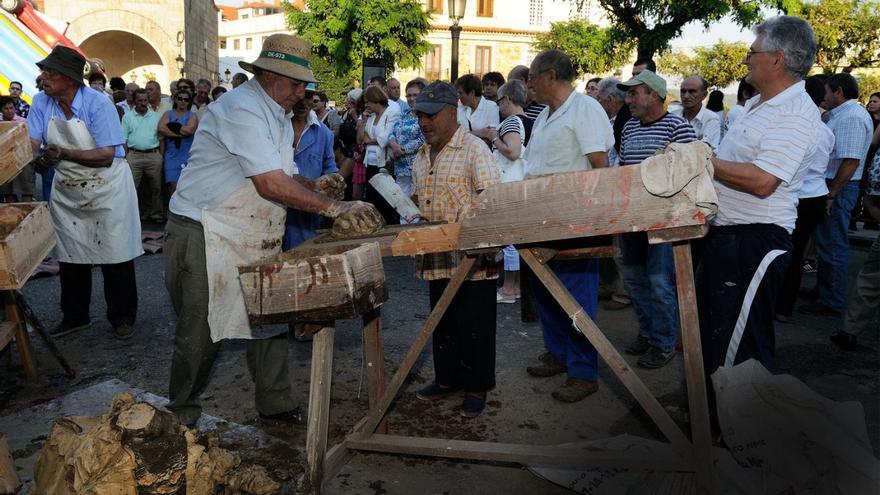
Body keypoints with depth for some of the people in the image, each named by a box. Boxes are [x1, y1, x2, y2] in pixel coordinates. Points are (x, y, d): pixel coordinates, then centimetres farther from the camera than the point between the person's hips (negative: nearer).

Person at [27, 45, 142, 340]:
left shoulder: (97, 103, -18)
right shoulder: (41, 103, -3)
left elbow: (107, 156, -21)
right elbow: (31, 143, -9)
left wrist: (64, 153, -30)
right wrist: (36, 158, -32)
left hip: (106, 190, -5)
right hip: (66, 191, 5)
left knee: (115, 259, 2)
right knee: (70, 259, 13)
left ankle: (122, 318, 17)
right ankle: (74, 317, 28)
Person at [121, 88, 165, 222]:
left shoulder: (156, 116, 11)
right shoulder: (127, 117, 8)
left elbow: (162, 138, 9)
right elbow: (124, 139, 6)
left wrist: (161, 156, 1)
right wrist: (126, 157, -3)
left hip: (153, 155, 1)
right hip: (134, 155, -1)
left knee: (156, 187, 5)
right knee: (131, 187, -2)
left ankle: (157, 214, 13)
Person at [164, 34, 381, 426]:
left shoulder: (278, 115, 13)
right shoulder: (242, 110, -20)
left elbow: (281, 177, 16)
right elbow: (270, 185, -29)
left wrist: (313, 186, -5)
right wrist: (333, 207, -26)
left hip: (255, 239, 9)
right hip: (204, 236, -9)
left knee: (269, 319, 10)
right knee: (200, 331, 3)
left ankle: (275, 404, 23)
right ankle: (181, 411, 22)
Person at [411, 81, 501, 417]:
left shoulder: (473, 149, -9)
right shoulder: (421, 157, 15)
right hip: (436, 259, 7)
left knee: (474, 325, 2)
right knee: (442, 323, 16)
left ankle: (477, 387, 16)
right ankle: (447, 378, 32)